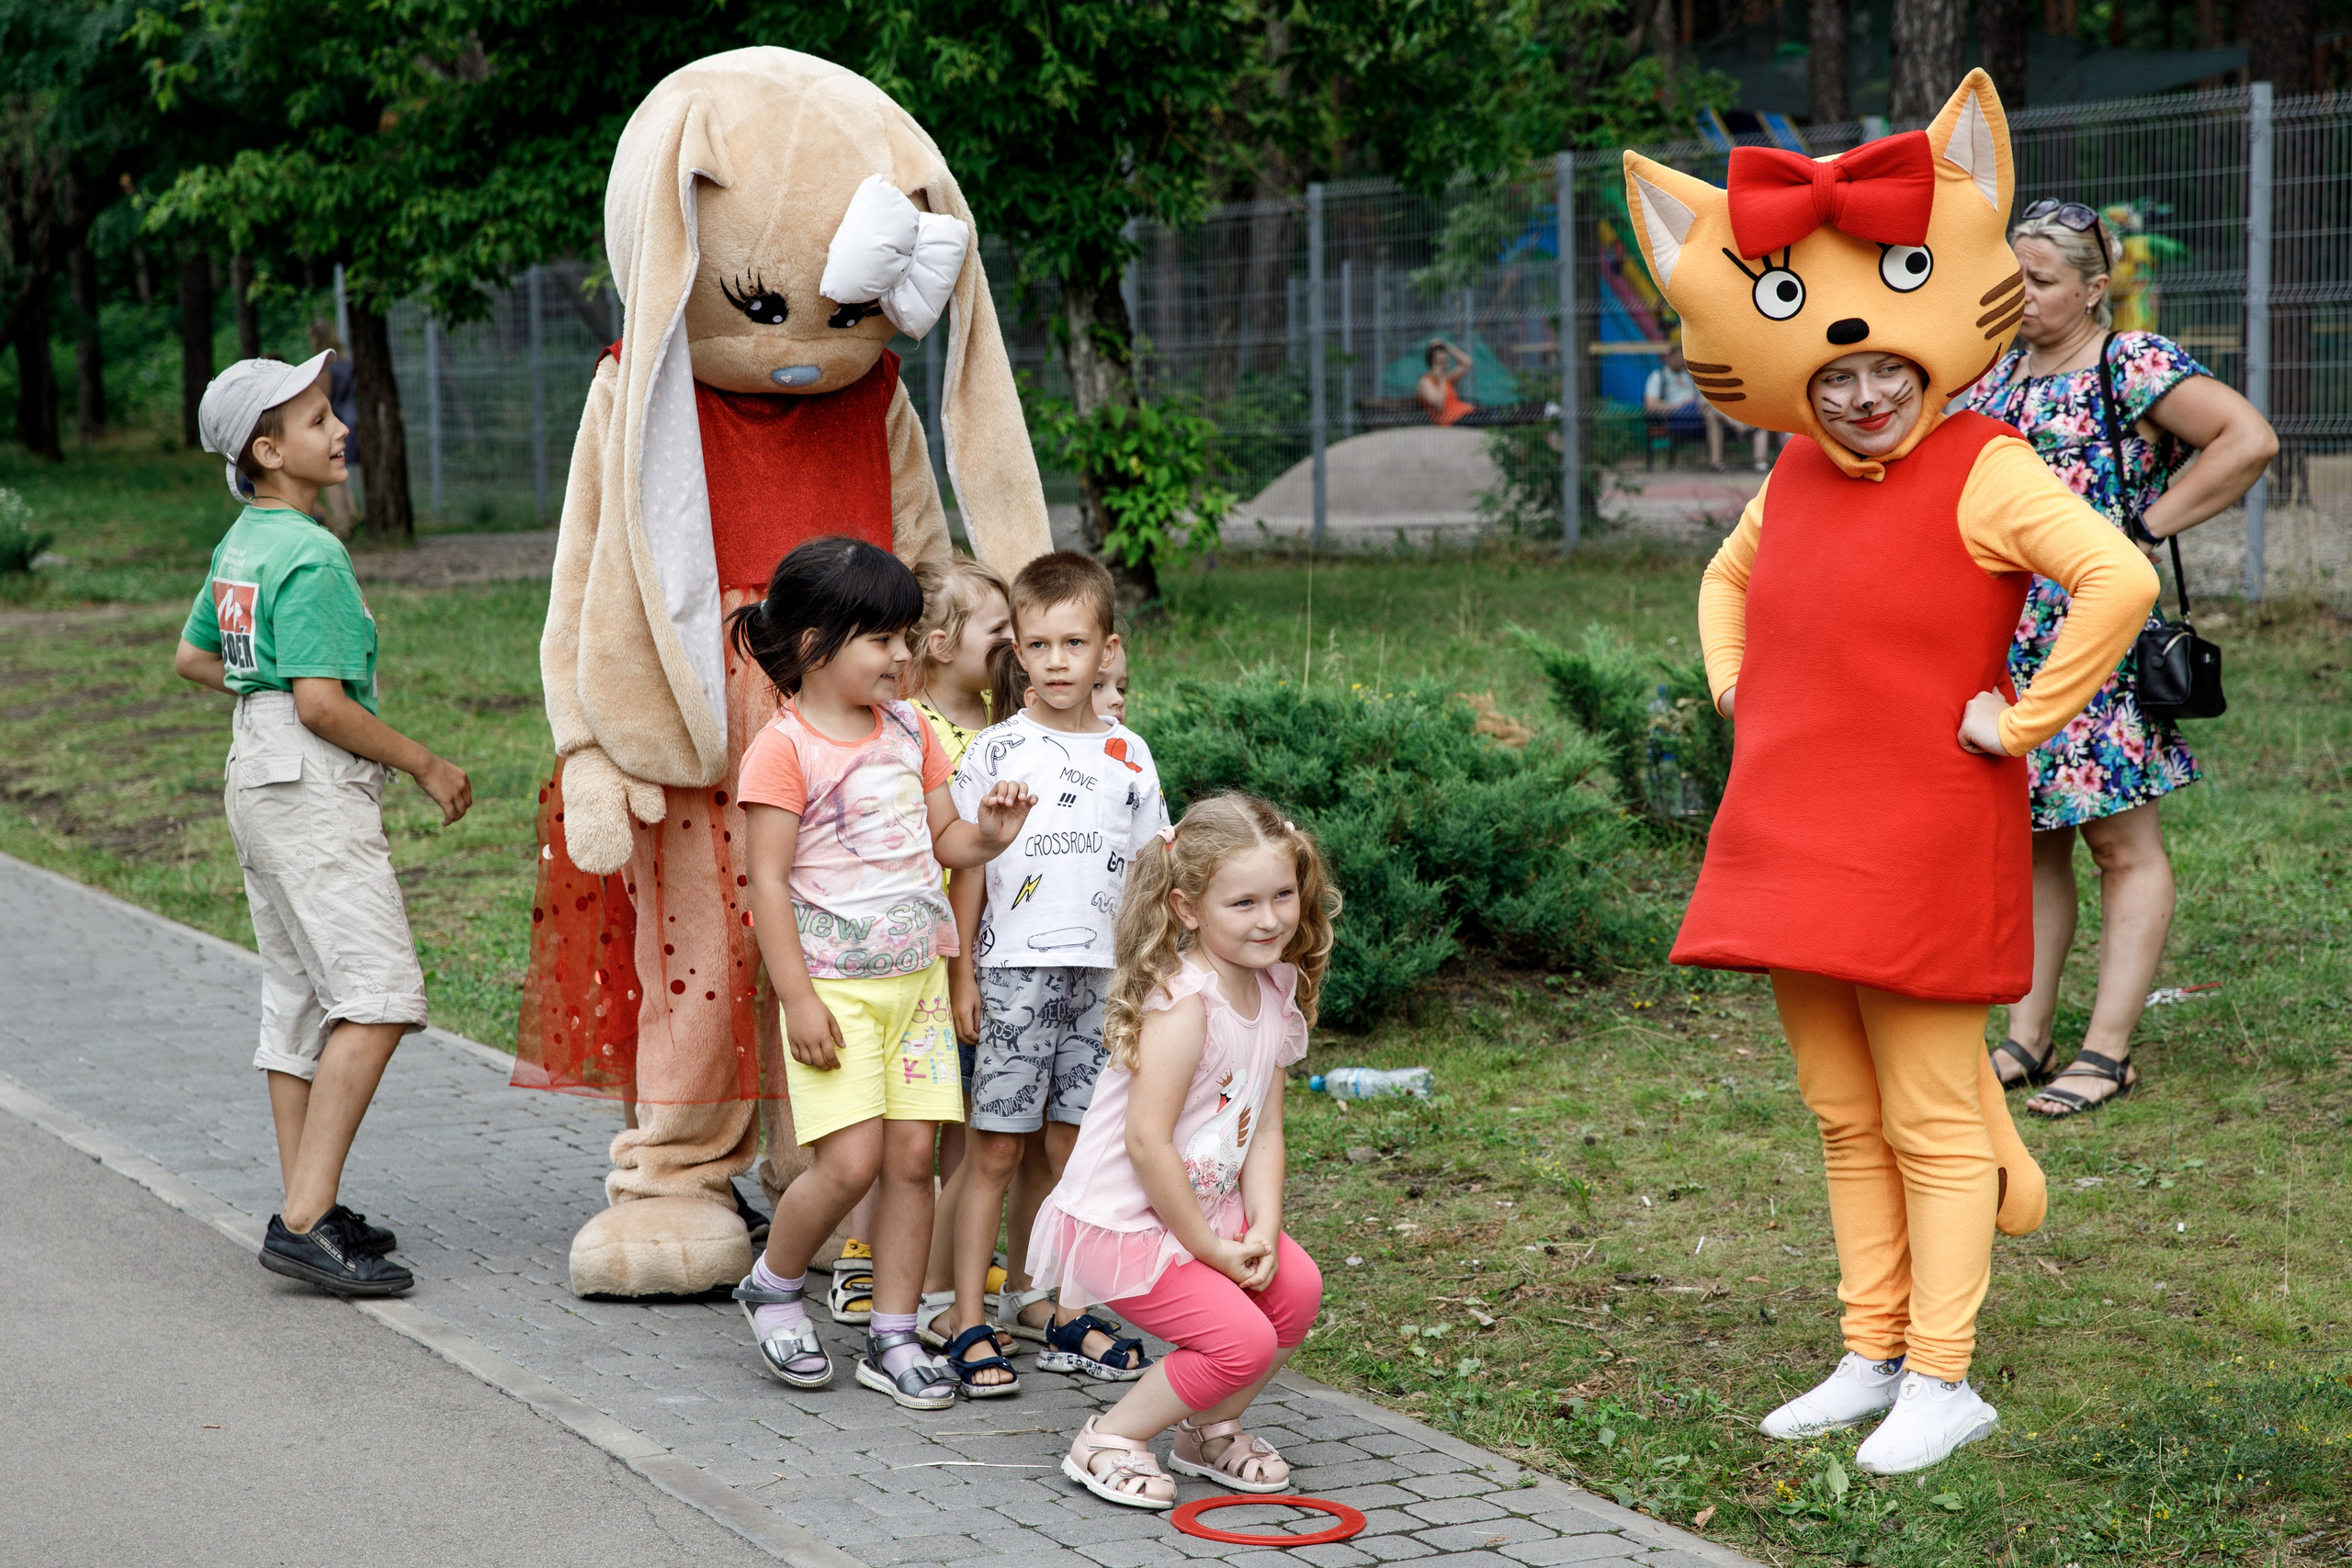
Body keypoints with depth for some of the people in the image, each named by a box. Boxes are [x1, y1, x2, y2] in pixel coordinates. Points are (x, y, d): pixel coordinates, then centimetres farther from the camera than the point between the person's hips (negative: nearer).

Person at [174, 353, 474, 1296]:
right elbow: (322, 705, -21)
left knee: (300, 1000, 12)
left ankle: (305, 1210, 15)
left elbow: (193, 657, 27)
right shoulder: (311, 556, -16)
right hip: (313, 786, -11)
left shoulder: (241, 543, 14)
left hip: (259, 776, 11)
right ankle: (307, 1221, -20)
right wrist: (426, 765, -11)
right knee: (377, 996, -14)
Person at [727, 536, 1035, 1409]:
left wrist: (987, 835, -6)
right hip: (835, 985, -6)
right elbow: (767, 880, -12)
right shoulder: (785, 749, -10)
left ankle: (893, 1338, 12)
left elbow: (943, 839, 18)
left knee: (913, 1155, 3)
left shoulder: (909, 732, 11)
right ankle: (772, 1287, 15)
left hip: (917, 976, 6)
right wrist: (798, 1000, -17)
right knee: (851, 1160, -12)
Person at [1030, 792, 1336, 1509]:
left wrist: (1262, 1233, -8)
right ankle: (1108, 1441, 4)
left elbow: (1264, 1130, 5)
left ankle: (1209, 1431, 16)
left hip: (1205, 1208, 8)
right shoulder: (1183, 1001, -26)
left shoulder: (1277, 991, 2)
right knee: (1242, 1340, -17)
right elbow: (1146, 1141, -27)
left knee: (1296, 1288, -7)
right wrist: (1208, 1248, -18)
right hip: (1119, 1221, -8)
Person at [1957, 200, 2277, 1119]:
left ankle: (2108, 1052, 1)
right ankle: (2026, 1040, 17)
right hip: (2003, 645, 7)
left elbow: (2250, 440, -16)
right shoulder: (1995, 373, 13)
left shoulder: (2134, 366, -8)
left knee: (2123, 845, -1)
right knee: (2029, 841, 11)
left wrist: (2148, 525, -13)